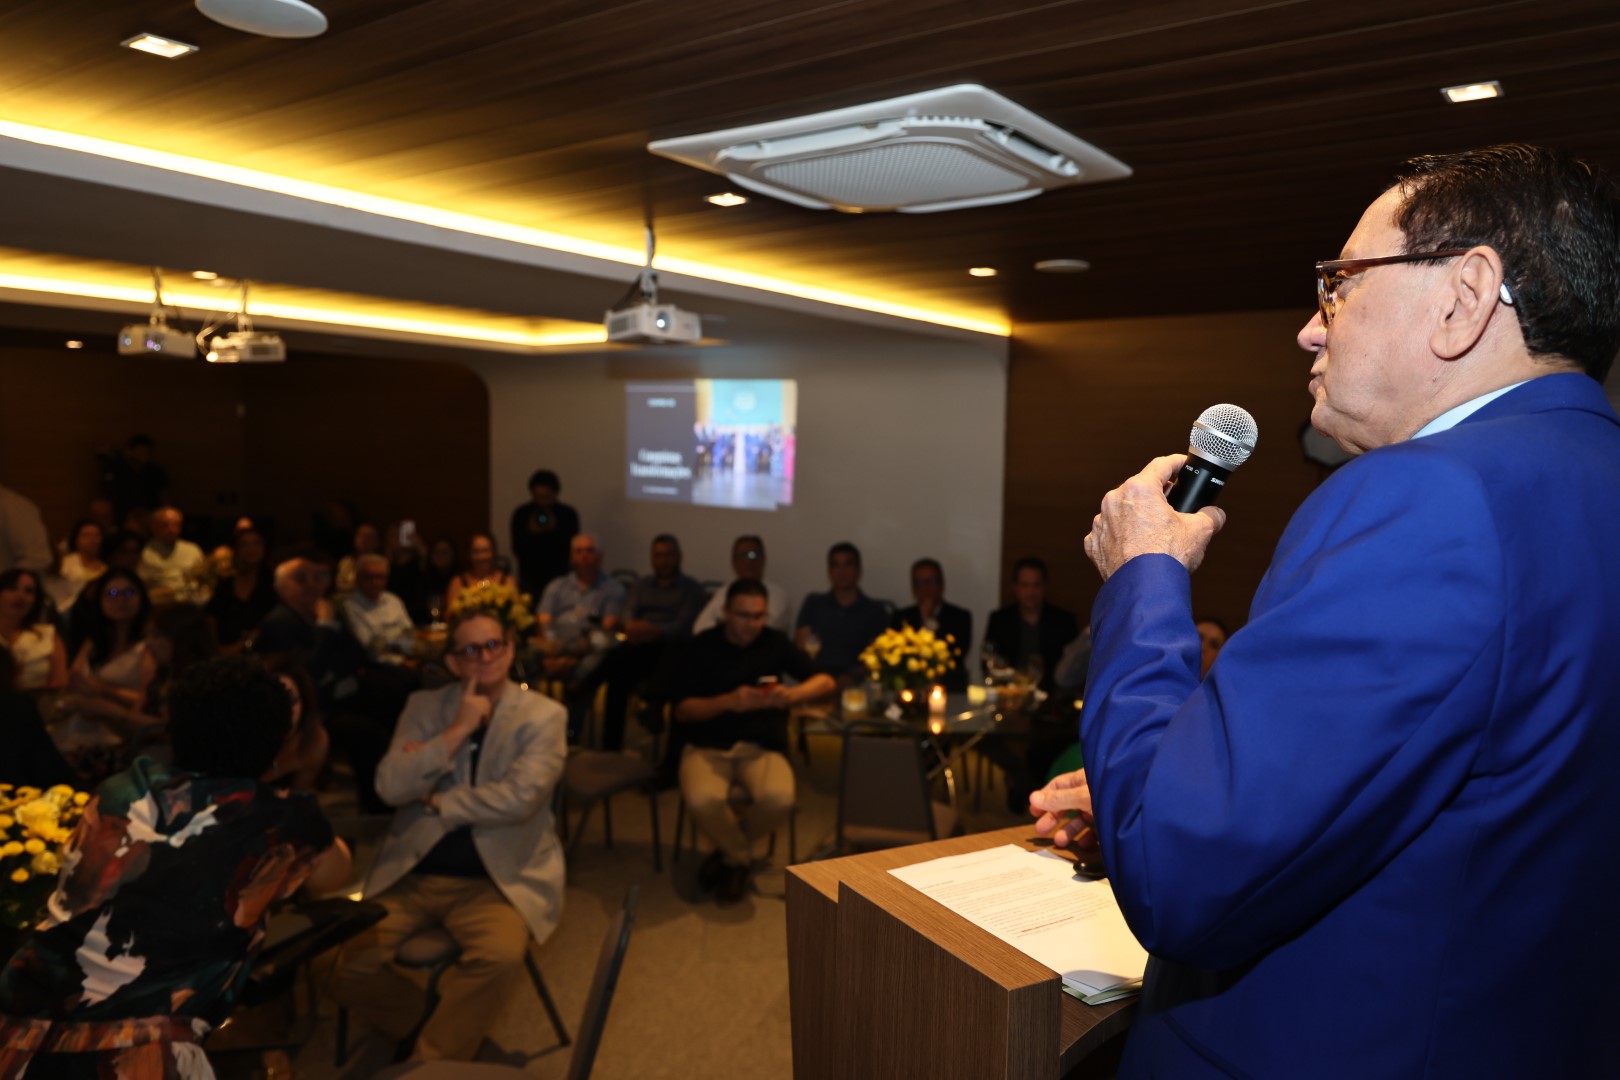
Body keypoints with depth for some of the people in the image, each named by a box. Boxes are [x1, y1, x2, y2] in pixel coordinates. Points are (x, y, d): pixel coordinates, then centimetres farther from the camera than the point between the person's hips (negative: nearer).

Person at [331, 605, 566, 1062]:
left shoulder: (543, 716, -2)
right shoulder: (423, 706, 8)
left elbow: (518, 798, -16)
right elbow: (391, 787, -6)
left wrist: (435, 801, -7)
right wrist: (458, 730, -13)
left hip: (495, 879, -3)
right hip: (411, 874, 3)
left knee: (502, 956, -30)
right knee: (347, 967, -15)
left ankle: (433, 1060, -5)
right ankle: (436, 1023, 12)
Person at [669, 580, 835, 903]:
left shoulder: (775, 642, 9)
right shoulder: (700, 648, 2)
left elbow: (826, 681, 7)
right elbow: (682, 711, -3)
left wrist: (792, 695, -15)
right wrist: (729, 701, -20)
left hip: (763, 747, 1)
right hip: (708, 747, -1)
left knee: (779, 800, -32)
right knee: (702, 801, -35)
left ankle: (728, 851, 2)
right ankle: (741, 857, 0)